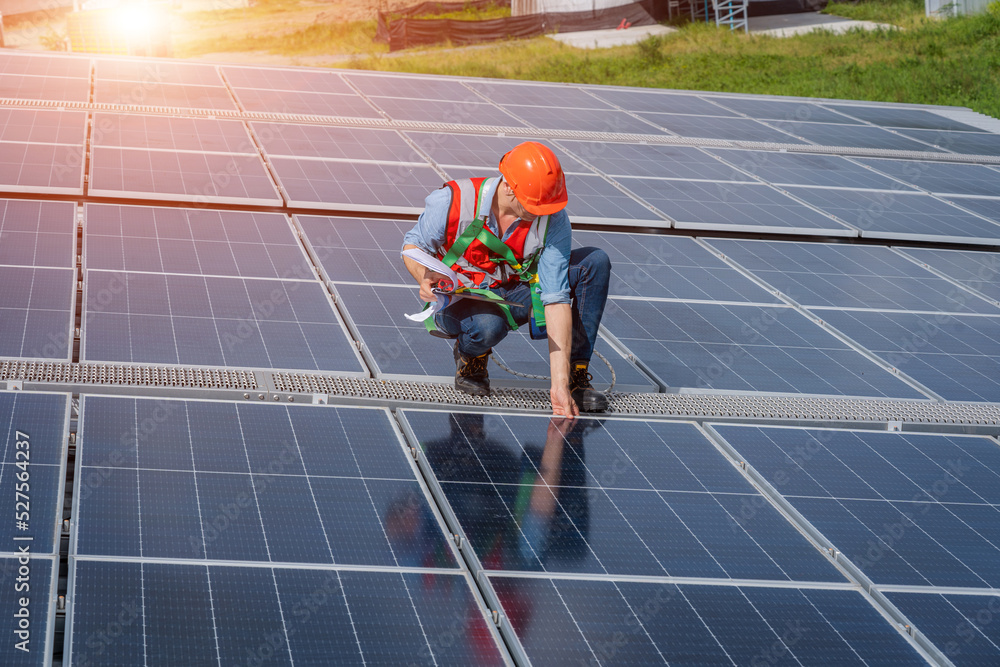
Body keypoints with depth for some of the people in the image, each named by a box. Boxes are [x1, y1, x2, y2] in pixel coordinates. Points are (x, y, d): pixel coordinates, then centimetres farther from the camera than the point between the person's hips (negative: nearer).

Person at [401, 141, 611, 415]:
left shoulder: (553, 219, -20)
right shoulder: (454, 200, -25)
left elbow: (556, 299, -24)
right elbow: (413, 244, -6)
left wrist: (560, 384, -30)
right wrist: (425, 276, -32)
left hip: (512, 295, 3)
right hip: (457, 300, -3)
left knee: (595, 262, -17)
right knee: (488, 326, -41)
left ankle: (573, 376, -9)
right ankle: (469, 355, -1)